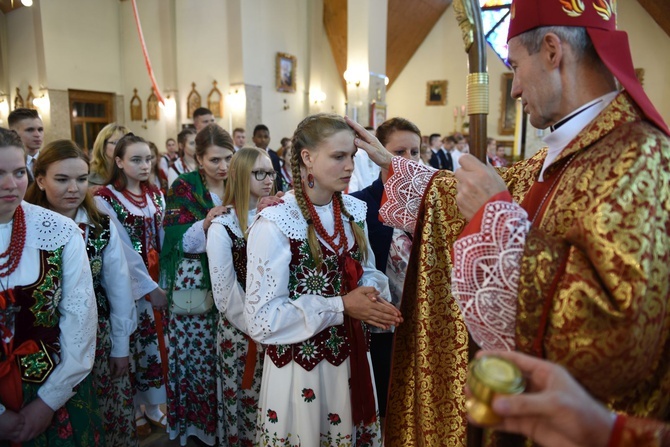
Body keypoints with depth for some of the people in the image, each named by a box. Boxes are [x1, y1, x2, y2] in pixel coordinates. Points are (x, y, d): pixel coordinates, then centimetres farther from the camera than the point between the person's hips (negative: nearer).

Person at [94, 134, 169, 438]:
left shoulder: (156, 195, 7)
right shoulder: (105, 199, -11)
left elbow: (163, 240, 5)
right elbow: (124, 250, -16)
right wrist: (149, 288, -17)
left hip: (158, 280, 5)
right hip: (130, 284, -5)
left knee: (156, 339, 12)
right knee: (134, 344, 7)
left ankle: (152, 406, 29)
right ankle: (134, 411, 27)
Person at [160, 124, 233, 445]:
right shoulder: (184, 187, -5)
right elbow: (177, 240, -12)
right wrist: (204, 225, -29)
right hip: (193, 281, -3)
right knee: (197, 352, 3)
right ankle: (195, 418, 25)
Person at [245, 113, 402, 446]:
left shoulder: (353, 211, 0)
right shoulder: (274, 223, -19)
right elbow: (262, 320, -21)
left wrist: (373, 295, -11)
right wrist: (340, 307, -22)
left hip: (351, 357, 6)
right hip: (299, 366, -5)